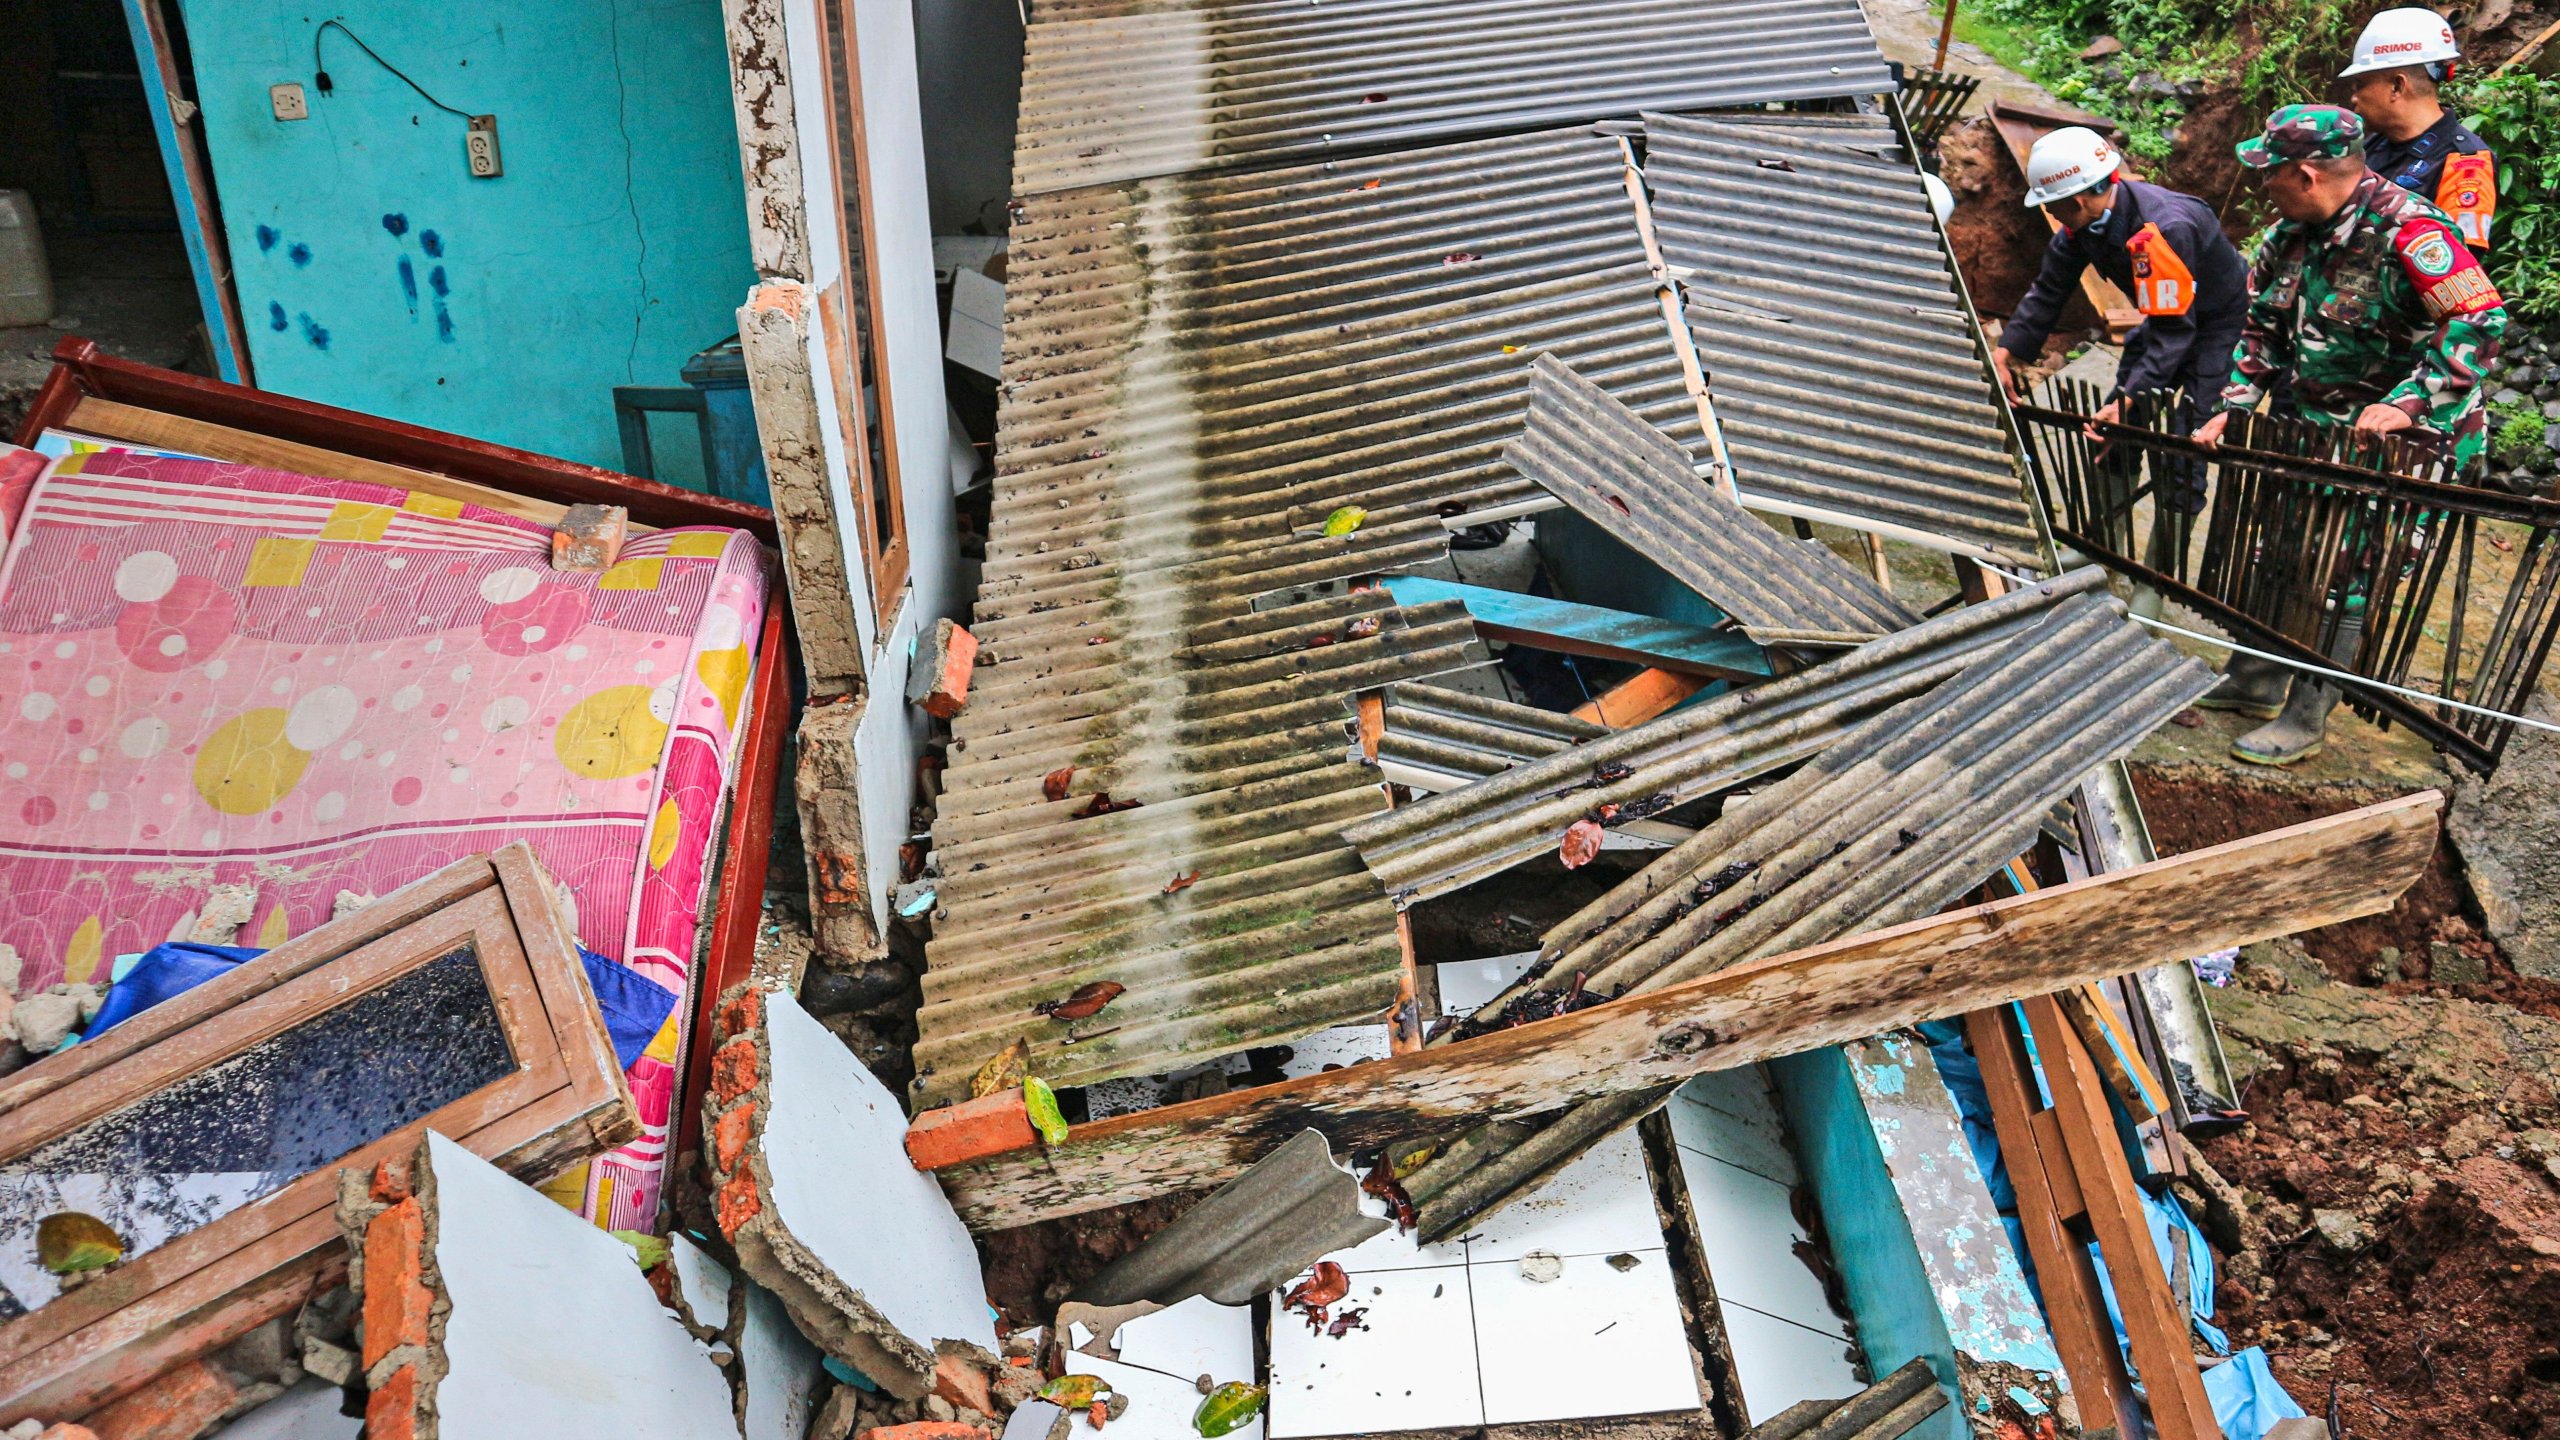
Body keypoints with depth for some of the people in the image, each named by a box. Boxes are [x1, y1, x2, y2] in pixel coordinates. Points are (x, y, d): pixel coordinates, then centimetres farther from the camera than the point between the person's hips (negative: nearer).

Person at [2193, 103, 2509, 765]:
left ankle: (2306, 719, 5)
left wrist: (2407, 402, -36)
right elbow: (2264, 331, 11)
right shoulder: (2289, 235, 1)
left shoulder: (2408, 230, -25)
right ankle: (2253, 679, 30)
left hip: (2406, 442, -8)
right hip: (2313, 431, 8)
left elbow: (2481, 321, -29)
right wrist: (2231, 408, 1)